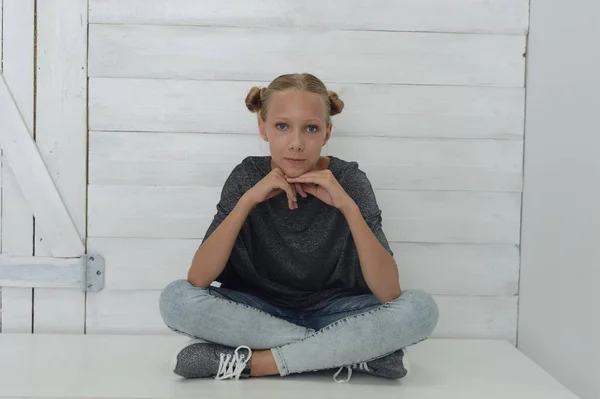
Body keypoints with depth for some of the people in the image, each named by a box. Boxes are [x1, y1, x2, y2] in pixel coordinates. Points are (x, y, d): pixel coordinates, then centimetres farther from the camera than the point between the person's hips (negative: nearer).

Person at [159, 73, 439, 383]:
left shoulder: (348, 180, -14)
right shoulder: (248, 176, -11)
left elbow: (389, 294, -22)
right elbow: (198, 279, -19)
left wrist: (348, 207, -32)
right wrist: (248, 200, -28)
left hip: (332, 312, -1)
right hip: (259, 311, 2)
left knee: (420, 309, -27)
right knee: (175, 299, -25)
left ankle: (250, 361, -24)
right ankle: (351, 352, -21)